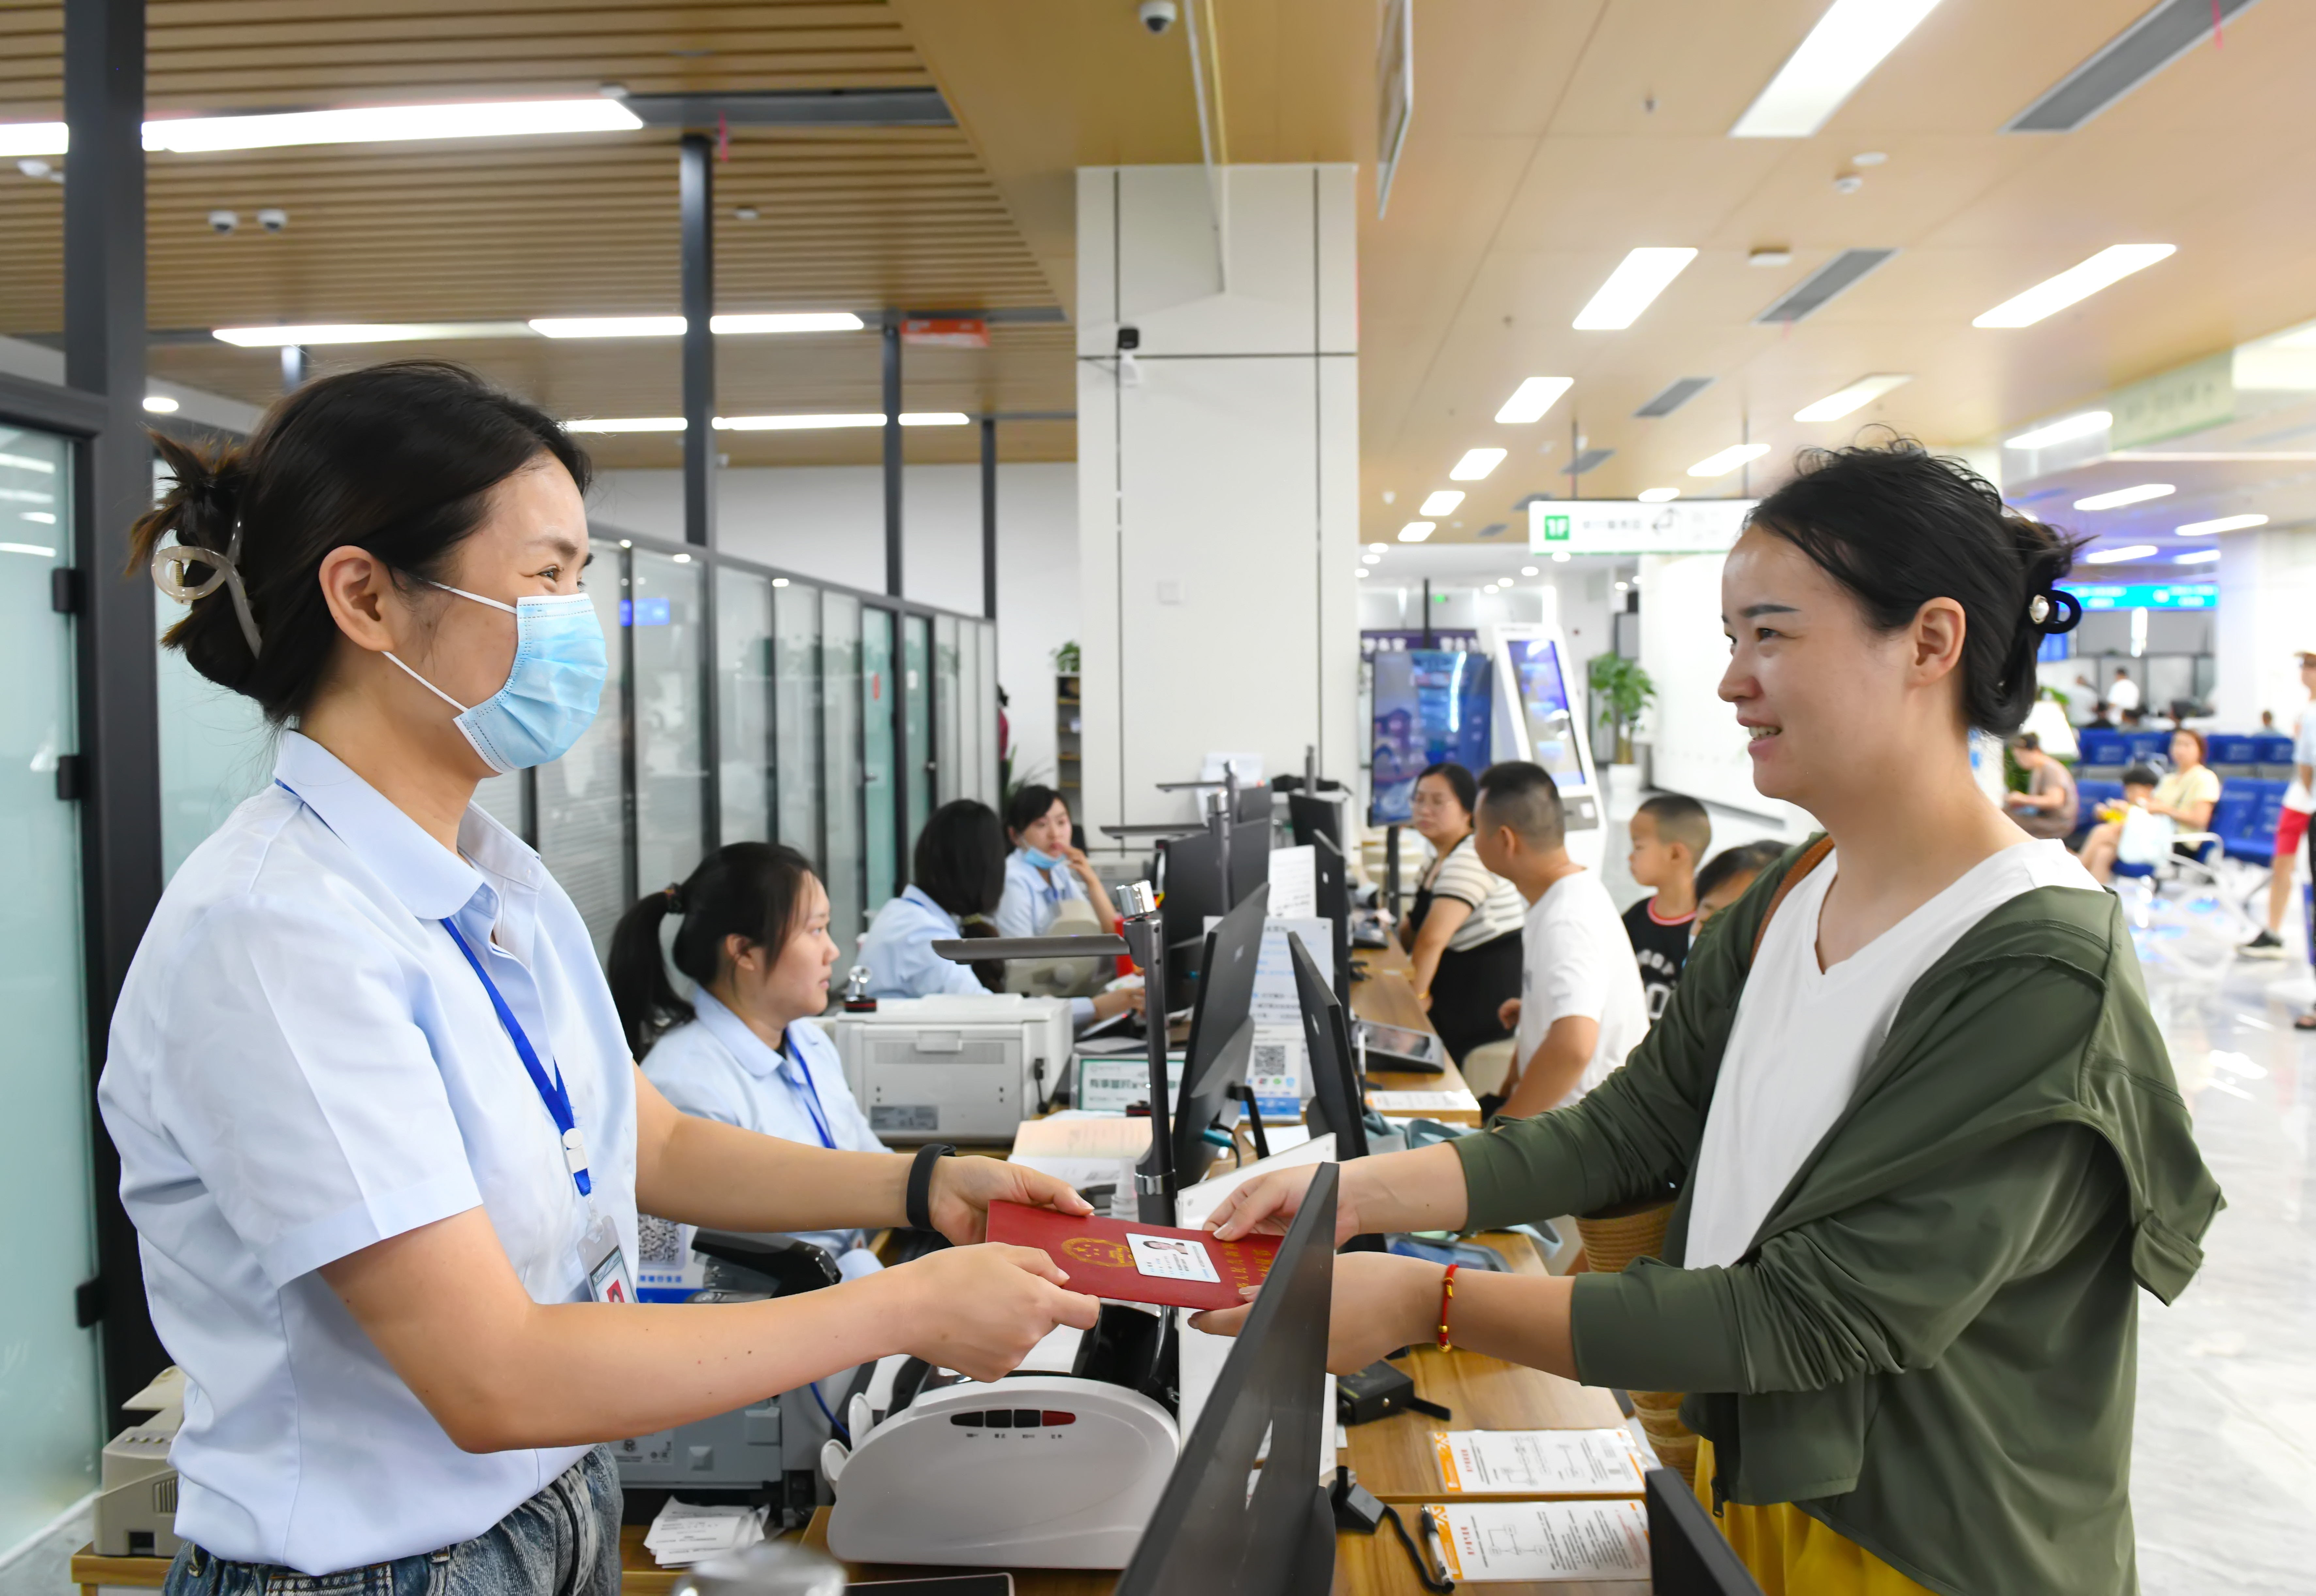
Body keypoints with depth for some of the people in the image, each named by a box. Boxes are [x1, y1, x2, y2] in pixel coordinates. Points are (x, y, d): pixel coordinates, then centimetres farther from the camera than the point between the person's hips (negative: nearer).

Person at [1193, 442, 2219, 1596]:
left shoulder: (2045, 978, -25)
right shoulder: (1784, 903, 0)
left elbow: (1813, 1318, -27)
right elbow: (1626, 1129, -1)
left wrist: (1431, 1305, -29)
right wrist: (1350, 1194, -12)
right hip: (1745, 1494, 6)